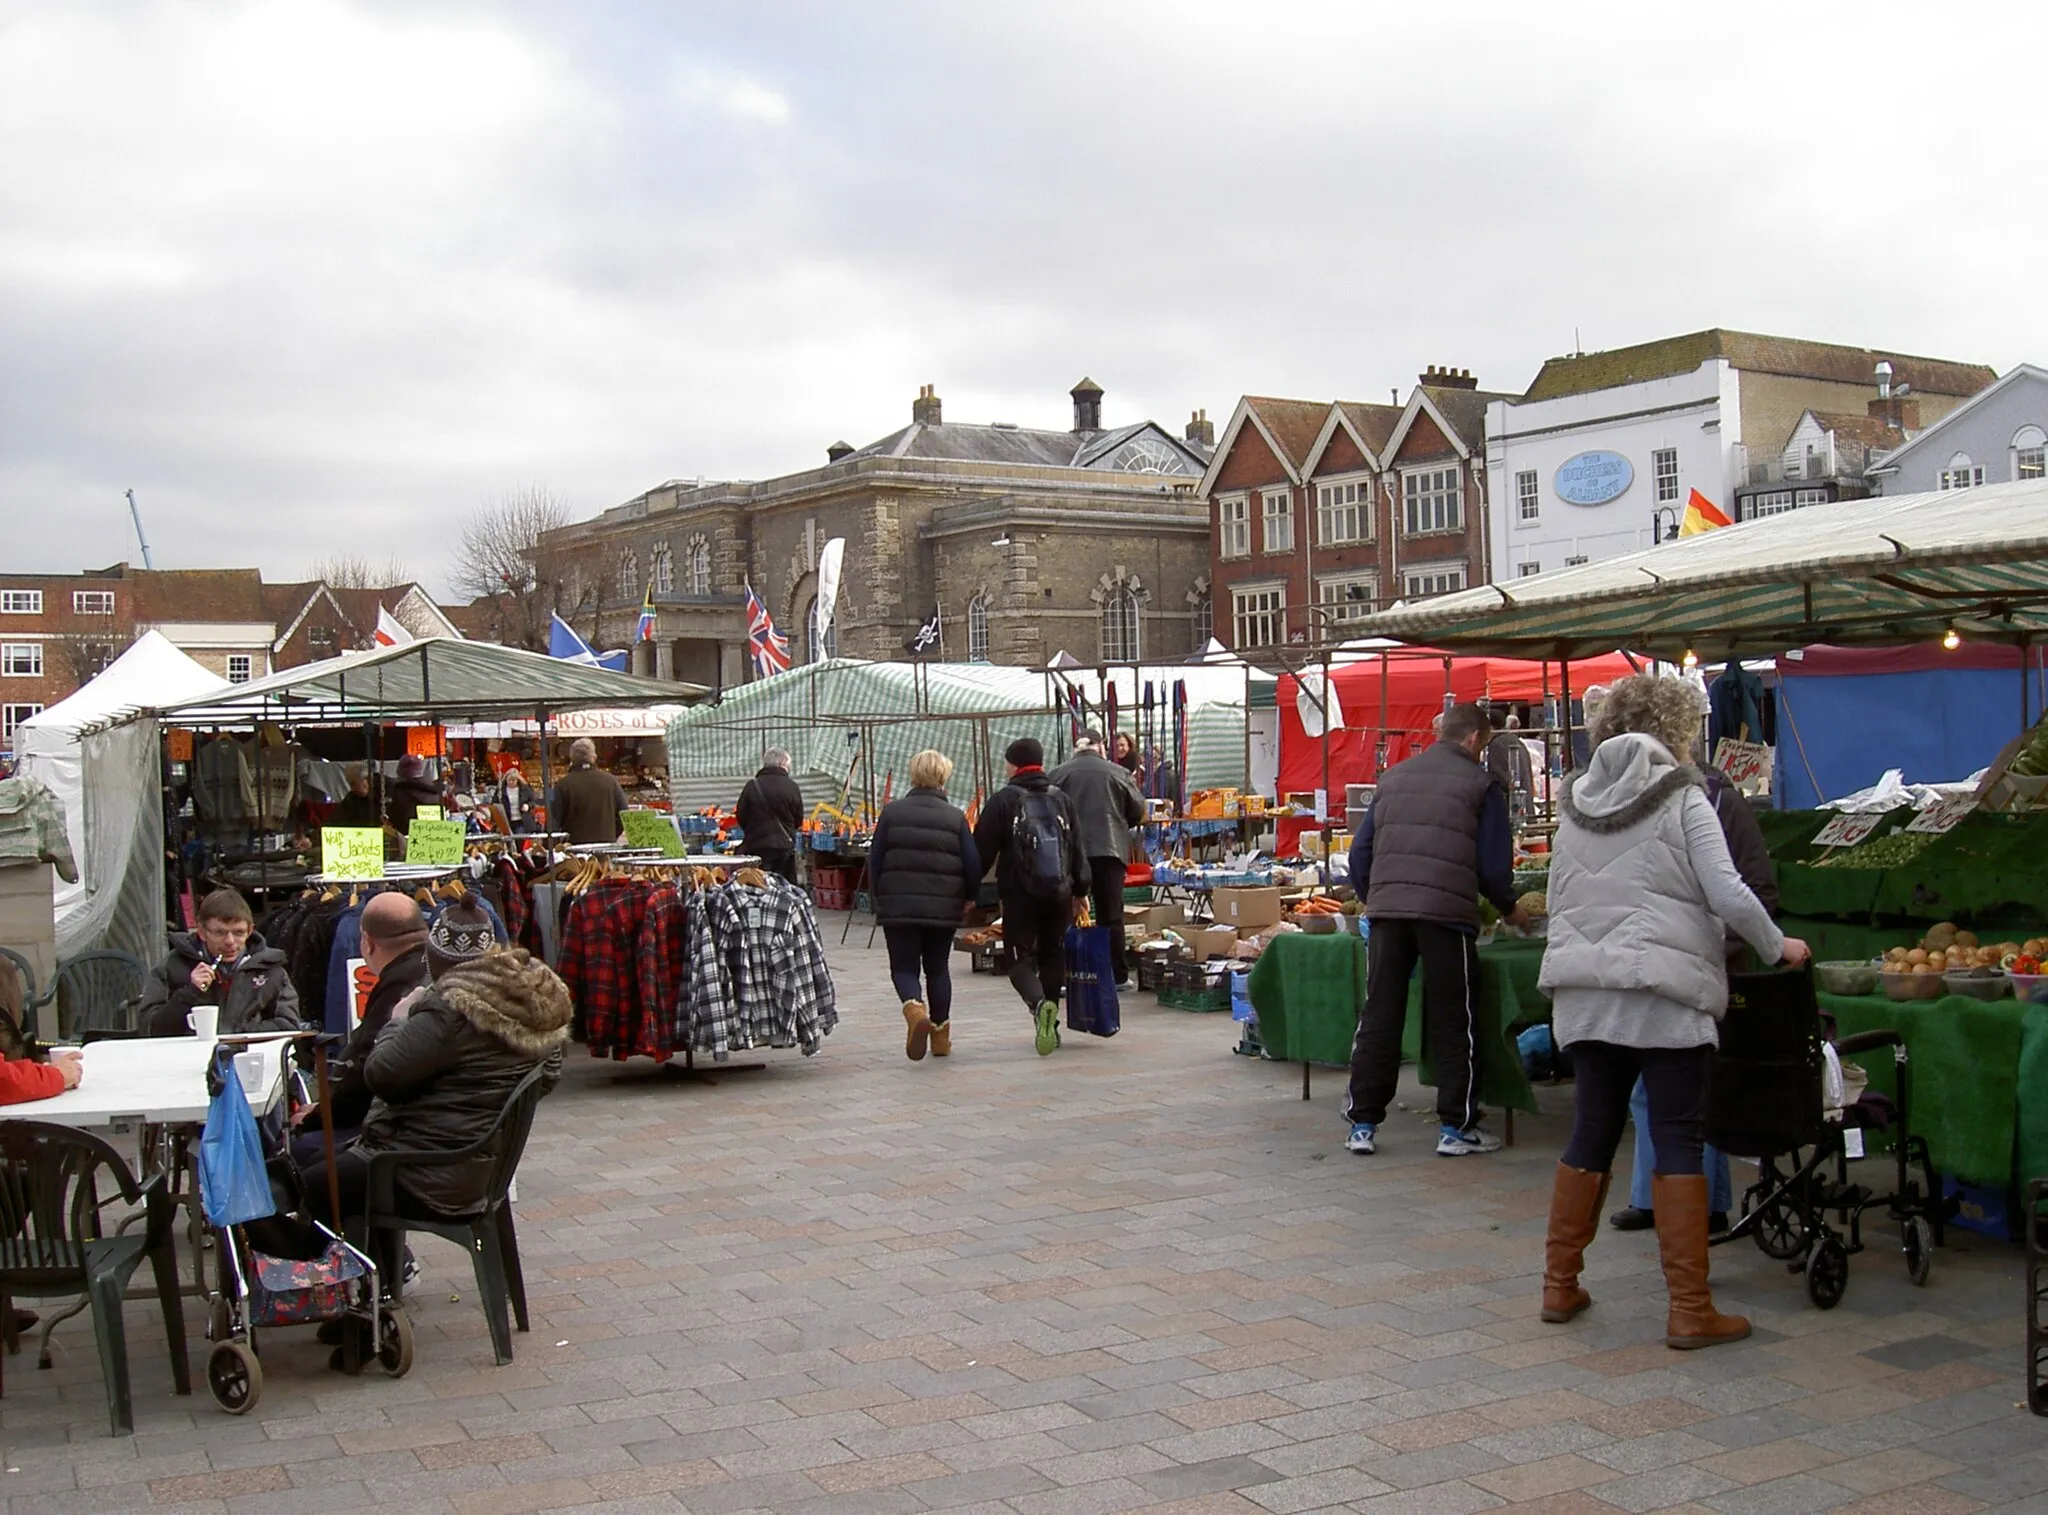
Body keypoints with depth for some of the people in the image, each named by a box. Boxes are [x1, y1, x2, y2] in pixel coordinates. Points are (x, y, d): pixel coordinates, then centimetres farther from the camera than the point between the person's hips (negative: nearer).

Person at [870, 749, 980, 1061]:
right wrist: (969, 896, 16)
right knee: (938, 968, 16)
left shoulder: (892, 812, -1)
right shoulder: (955, 817, -1)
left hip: (898, 905, -1)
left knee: (903, 967, 6)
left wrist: (879, 896, 14)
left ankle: (914, 1009, -24)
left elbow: (875, 859, 1)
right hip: (943, 907, 1)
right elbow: (972, 863, -1)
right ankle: (941, 1035, 18)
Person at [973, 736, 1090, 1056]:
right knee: (1052, 956, 19)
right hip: (1060, 894, 4)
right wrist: (1081, 890, 21)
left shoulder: (1003, 800, -4)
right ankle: (1049, 1026, 19)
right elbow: (1078, 850, 12)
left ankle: (1039, 1004, -28)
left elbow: (982, 851, -4)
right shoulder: (1061, 800, 9)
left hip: (1019, 894, -4)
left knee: (1020, 958, 1)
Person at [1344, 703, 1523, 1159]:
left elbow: (1360, 851, 17)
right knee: (1453, 1025, 7)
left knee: (1378, 1019, 8)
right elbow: (1493, 862, 2)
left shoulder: (1393, 777, 18)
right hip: (1447, 912, -4)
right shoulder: (1480, 784, 4)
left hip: (1386, 910, 4)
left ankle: (1362, 1124, 10)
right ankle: (1456, 1128, 10)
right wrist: (1509, 908, 19)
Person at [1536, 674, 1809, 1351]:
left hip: (1584, 990, 5)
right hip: (1664, 989, -5)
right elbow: (1728, 895, -8)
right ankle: (1689, 1310, 0)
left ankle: (1560, 1286, 19)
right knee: (1677, 1141, -1)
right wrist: (1777, 946, 6)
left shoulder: (1575, 801, 12)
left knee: (1591, 1134, 14)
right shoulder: (1681, 797, -4)